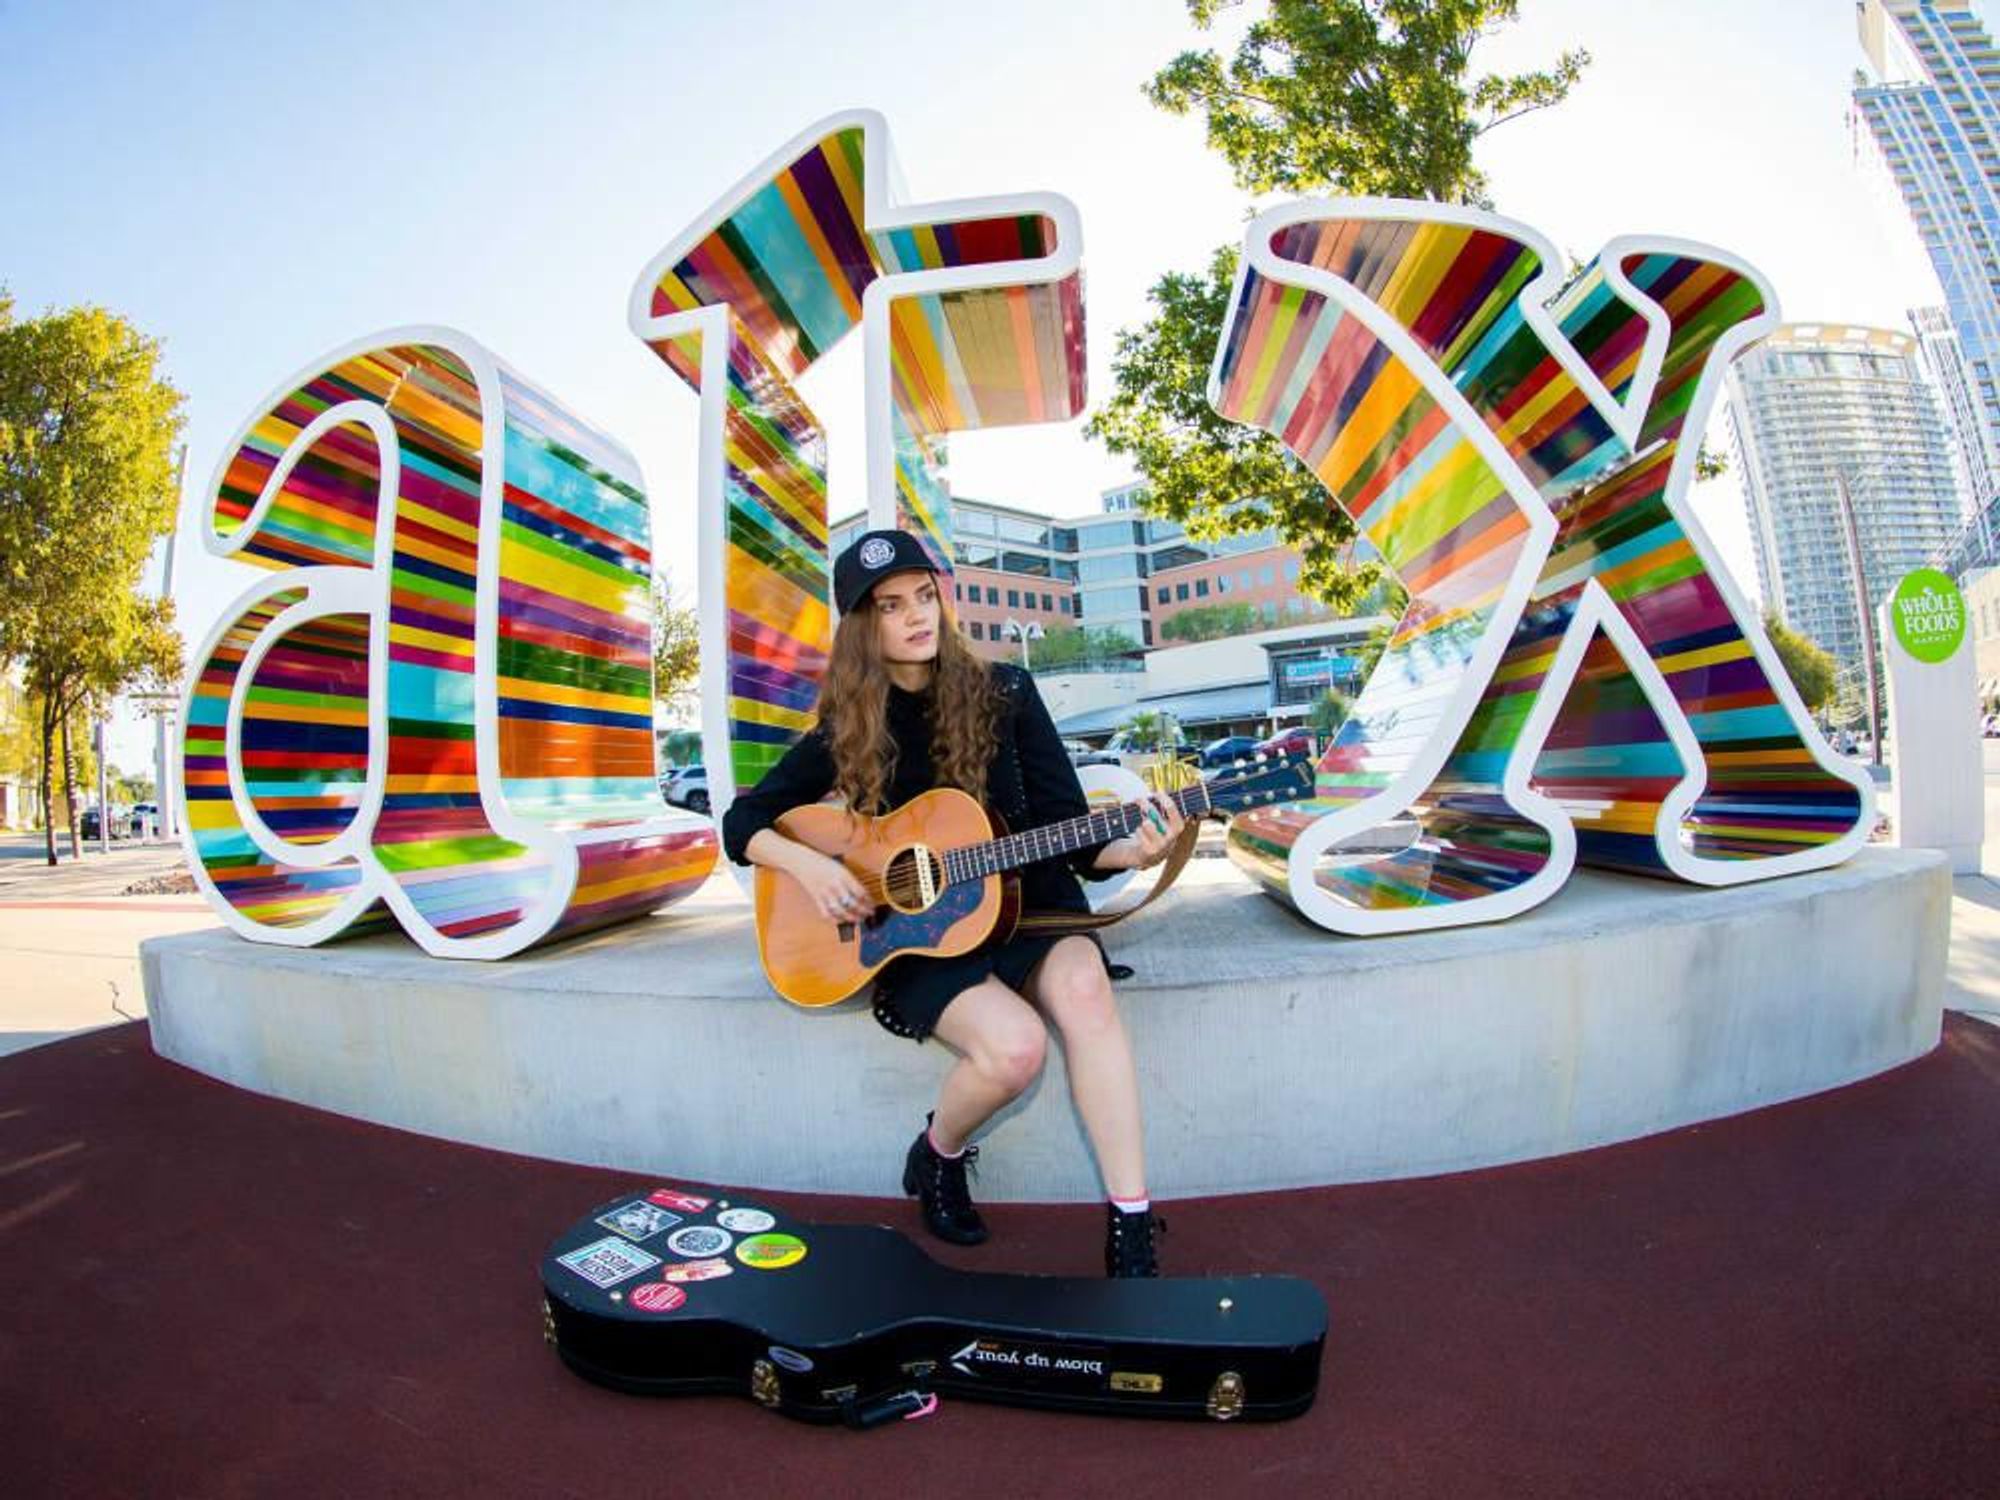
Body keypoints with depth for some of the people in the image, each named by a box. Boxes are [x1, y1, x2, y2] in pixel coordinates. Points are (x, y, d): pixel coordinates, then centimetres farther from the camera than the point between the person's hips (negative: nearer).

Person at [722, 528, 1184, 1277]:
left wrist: (1130, 851, -25)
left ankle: (1133, 1235, -25)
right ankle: (939, 1153, 5)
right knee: (1015, 1044, -29)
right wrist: (808, 864, -15)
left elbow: (1069, 833, -4)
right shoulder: (844, 732, -1)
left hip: (1025, 906, 1)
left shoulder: (1004, 693, -2)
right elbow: (743, 823, 5)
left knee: (1083, 986, -33)